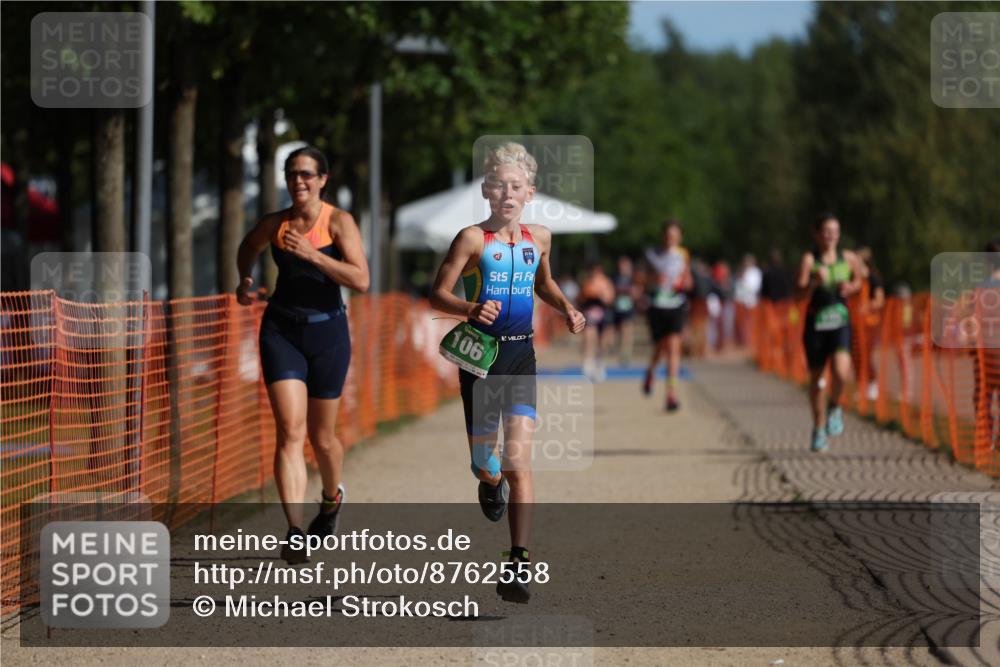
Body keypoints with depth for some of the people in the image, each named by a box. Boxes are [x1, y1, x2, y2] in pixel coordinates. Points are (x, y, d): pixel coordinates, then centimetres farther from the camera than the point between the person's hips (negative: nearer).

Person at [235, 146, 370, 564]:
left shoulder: (338, 223, -7)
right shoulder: (274, 224, 3)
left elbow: (361, 280, -19)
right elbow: (247, 248, 27)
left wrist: (311, 254, -25)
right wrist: (245, 280, 9)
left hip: (327, 332, -1)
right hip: (281, 330, 1)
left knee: (321, 437, 11)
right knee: (290, 431, -14)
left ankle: (332, 497, 45)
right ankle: (295, 532, -21)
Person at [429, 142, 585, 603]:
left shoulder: (539, 237, 6)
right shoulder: (473, 239, -7)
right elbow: (438, 294, -8)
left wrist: (567, 309, 7)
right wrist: (470, 309, -27)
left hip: (521, 355, 2)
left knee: (518, 461, -11)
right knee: (485, 465, 7)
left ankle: (518, 563, -12)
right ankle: (489, 482, 47)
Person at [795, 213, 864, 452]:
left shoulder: (849, 258, 2)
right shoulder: (809, 259, -6)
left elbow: (858, 280, 22)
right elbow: (801, 292, -16)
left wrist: (851, 287, 0)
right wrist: (815, 282, -35)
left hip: (840, 322, 1)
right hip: (815, 323, -1)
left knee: (841, 372, -21)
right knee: (816, 378, 9)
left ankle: (835, 408, 10)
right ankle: (819, 428, 27)